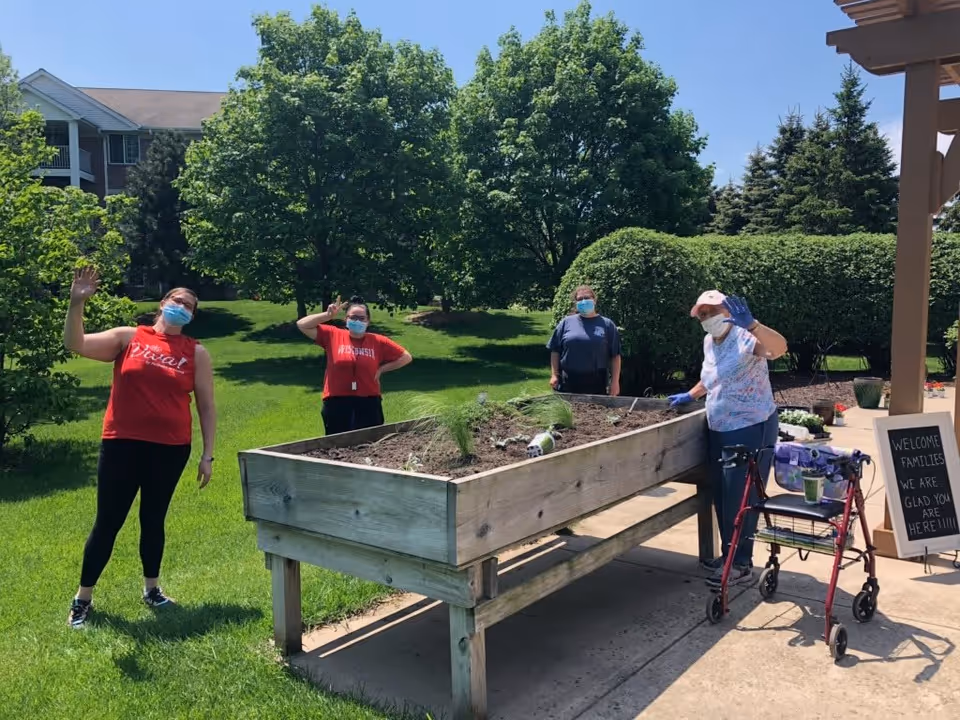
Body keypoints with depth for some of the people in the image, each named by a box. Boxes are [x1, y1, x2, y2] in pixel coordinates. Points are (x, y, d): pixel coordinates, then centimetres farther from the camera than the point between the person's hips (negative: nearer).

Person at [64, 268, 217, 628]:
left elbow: (206, 406, 4)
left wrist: (207, 454, 1)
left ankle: (152, 588, 33)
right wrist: (77, 303, -20)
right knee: (108, 521, 5)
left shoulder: (196, 353, 3)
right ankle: (83, 597, 21)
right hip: (122, 443, -1)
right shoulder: (128, 337, 2)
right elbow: (75, 344, -6)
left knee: (153, 519, 14)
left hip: (170, 448, 1)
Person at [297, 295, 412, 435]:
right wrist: (328, 315, -11)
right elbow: (302, 325, -1)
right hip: (337, 403, 0)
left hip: (368, 403, 0)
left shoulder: (378, 342, 2)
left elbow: (406, 358, 9)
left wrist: (382, 368, 1)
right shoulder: (332, 335, 2)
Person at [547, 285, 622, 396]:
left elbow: (615, 356, 3)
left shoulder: (607, 325, 4)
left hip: (596, 384, -1)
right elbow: (555, 351, 8)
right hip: (567, 383, 1)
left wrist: (615, 382, -2)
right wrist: (554, 375, 1)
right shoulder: (566, 323, 6)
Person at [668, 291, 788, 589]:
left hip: (751, 428, -9)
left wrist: (751, 324, -51)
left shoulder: (745, 338, -18)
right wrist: (690, 395, 21)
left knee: (740, 496, -2)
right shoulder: (709, 342, 9)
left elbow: (779, 347, -39)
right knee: (722, 495, 16)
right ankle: (729, 554, 31)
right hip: (719, 430, 9)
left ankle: (741, 564, 10)